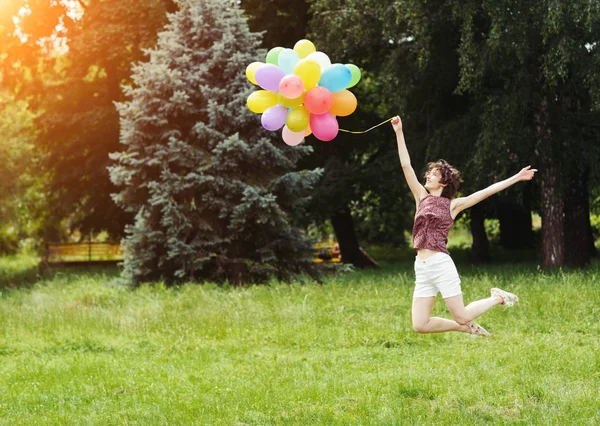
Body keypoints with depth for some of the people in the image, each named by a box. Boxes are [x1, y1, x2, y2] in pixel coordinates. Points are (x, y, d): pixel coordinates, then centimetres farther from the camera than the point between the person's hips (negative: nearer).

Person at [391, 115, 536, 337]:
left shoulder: (453, 204, 3)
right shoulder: (422, 197, 13)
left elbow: (486, 191, 1)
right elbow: (406, 165, 11)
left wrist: (515, 178, -3)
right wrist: (399, 132, 7)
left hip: (441, 264, -5)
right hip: (421, 268, 5)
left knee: (461, 317, -2)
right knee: (420, 325, -1)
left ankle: (497, 298, 27)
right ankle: (467, 327, 21)